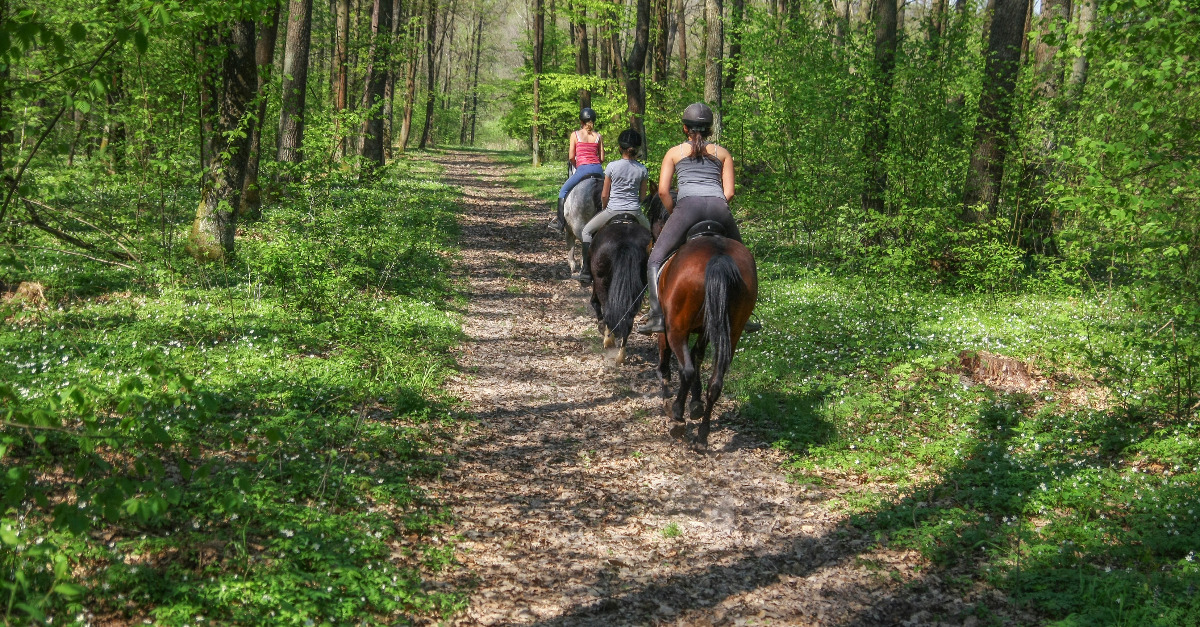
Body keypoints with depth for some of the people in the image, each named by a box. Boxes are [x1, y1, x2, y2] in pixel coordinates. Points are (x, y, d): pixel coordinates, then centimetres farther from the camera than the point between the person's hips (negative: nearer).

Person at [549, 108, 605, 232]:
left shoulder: (575, 135, 2)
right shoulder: (598, 136, 10)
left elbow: (571, 157, 0)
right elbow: (602, 158, 8)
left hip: (582, 169, -3)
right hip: (598, 169, 3)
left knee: (564, 191, 11)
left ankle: (560, 222, 6)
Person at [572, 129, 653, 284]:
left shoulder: (612, 167, -11)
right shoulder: (642, 170, -3)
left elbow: (604, 195, -4)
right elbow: (643, 196, 6)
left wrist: (604, 209, 15)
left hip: (612, 211, -3)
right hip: (635, 212, 3)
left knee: (586, 232, 16)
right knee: (649, 231, 32)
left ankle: (586, 273, 11)